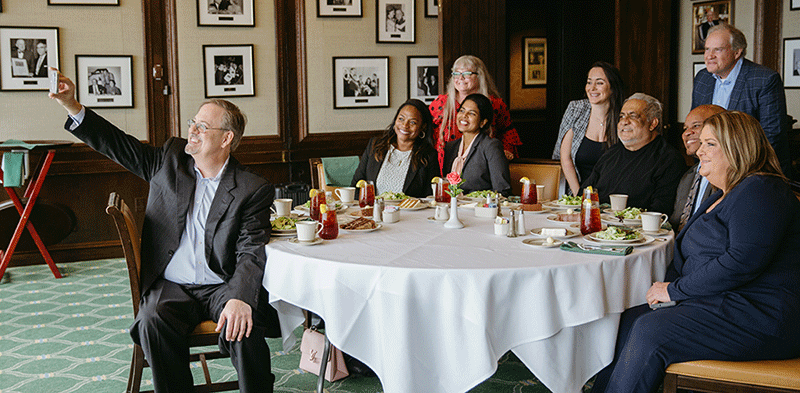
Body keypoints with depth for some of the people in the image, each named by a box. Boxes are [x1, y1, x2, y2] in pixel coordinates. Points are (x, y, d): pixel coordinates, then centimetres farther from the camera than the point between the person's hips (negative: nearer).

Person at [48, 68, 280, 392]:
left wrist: (239, 299, -31)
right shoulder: (170, 159, 8)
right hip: (171, 287, 3)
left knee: (243, 327, -31)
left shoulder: (253, 190, -5)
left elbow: (251, 254, -13)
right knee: (154, 321, -28)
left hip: (222, 287, -3)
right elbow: (118, 145, 9)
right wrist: (72, 106, -5)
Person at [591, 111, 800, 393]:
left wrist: (675, 290, -15)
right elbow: (686, 257, 22)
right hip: (720, 306, 10)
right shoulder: (722, 197, 21)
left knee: (649, 331, -23)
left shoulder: (760, 190, -12)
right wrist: (668, 284, -1)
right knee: (627, 321, -6)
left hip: (760, 319, -10)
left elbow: (742, 262, -24)